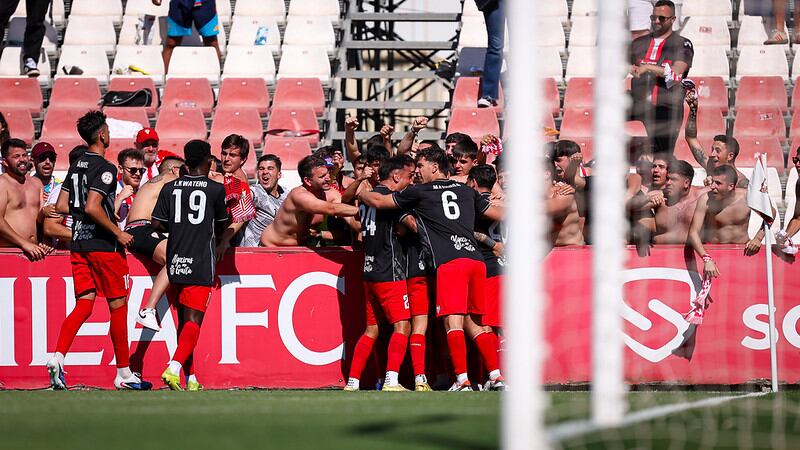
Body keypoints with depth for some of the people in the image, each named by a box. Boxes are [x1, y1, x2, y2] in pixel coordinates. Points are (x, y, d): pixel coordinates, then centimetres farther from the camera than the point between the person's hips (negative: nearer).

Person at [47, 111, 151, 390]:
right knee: (118, 306, 3)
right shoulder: (104, 168, -14)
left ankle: (57, 357, -16)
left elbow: (62, 206, 12)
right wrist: (118, 232, -15)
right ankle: (124, 374, 9)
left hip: (78, 242, 7)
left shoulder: (76, 166, 11)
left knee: (84, 305, 5)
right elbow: (92, 207, -24)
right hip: (102, 244, -7)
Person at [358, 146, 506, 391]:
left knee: (453, 322, -11)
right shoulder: (466, 191, 22)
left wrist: (358, 192, 34)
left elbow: (378, 201, 15)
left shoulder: (420, 192, 8)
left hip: (449, 263, -6)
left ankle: (463, 380, -21)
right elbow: (498, 214, 30)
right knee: (474, 323, 14)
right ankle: (496, 376, 6)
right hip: (476, 259, 6)